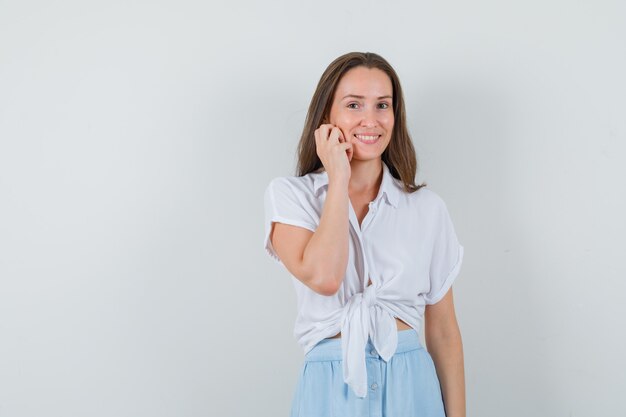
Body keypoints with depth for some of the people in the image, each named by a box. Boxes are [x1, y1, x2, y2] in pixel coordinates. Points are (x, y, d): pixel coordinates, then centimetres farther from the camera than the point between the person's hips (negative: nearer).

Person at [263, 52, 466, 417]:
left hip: (413, 386, 2)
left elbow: (444, 331, 4)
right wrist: (338, 180, -12)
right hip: (331, 387, -1)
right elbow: (323, 277, -21)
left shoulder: (428, 207, 2)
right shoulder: (289, 194, -2)